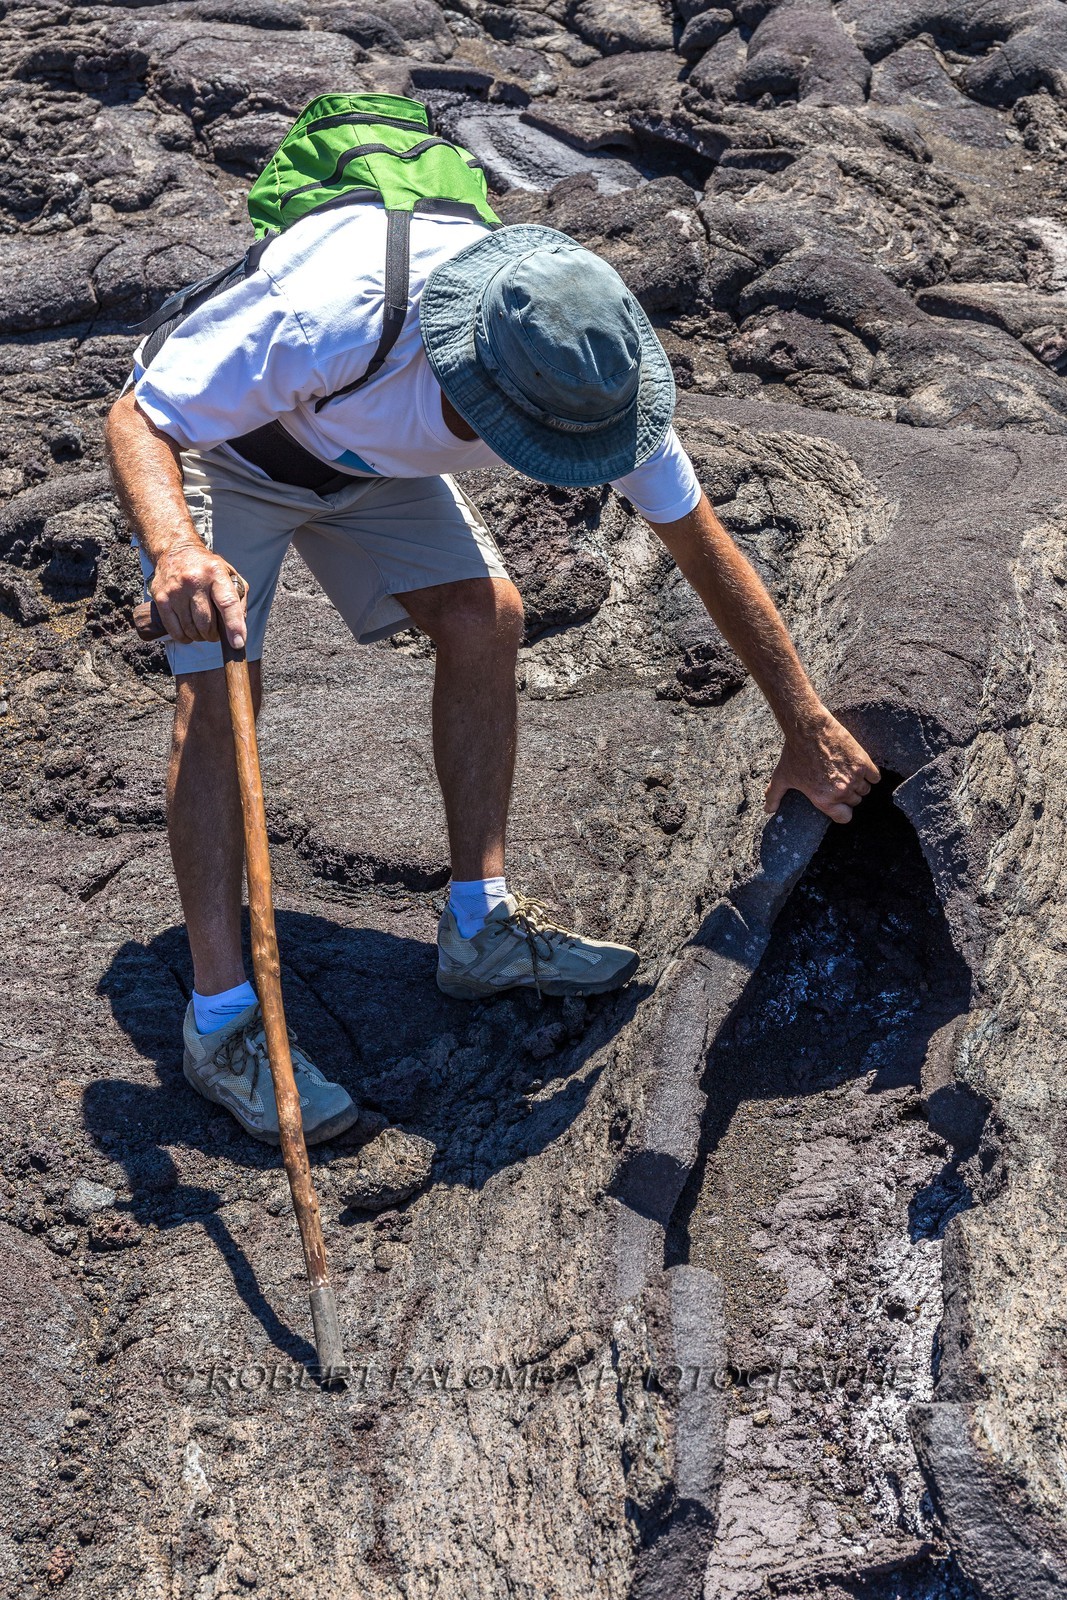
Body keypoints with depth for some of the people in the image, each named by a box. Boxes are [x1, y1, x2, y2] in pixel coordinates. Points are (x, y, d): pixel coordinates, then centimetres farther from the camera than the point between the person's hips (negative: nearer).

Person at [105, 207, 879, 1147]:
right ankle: (222, 1018, -13)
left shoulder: (592, 367, -27)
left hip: (372, 460, 5)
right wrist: (176, 547, -54)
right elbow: (137, 419, -31)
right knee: (217, 689, -21)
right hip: (219, 444, -4)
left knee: (485, 614, -13)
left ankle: (480, 928, 0)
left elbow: (705, 548, -16)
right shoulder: (329, 316, -43)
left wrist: (810, 731, -11)